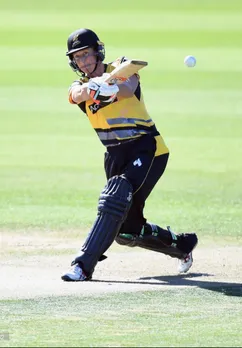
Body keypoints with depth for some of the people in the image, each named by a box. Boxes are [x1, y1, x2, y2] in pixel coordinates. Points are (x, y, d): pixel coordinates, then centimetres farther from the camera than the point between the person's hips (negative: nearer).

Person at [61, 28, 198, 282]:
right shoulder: (79, 86, 2)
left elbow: (128, 89, -30)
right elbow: (78, 94, -24)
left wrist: (112, 88, -54)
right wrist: (92, 87, -48)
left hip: (147, 149, -6)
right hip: (116, 156, 6)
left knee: (115, 198, -28)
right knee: (127, 230, 10)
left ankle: (84, 265, -32)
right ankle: (181, 244, 35)